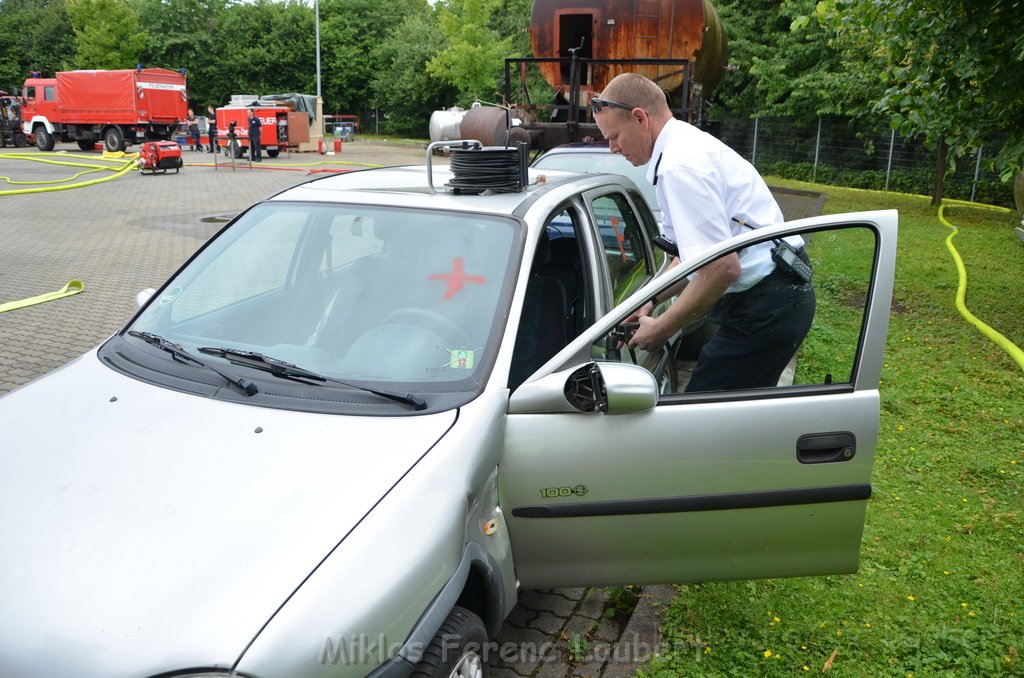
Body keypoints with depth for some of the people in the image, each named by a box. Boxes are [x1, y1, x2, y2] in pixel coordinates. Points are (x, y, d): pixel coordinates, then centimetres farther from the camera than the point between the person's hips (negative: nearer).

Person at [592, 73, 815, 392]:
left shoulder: (679, 166, -20)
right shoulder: (688, 142, 14)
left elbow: (721, 268, -26)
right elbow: (698, 252, 20)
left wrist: (659, 330, -15)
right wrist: (650, 301, 11)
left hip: (764, 307, -10)